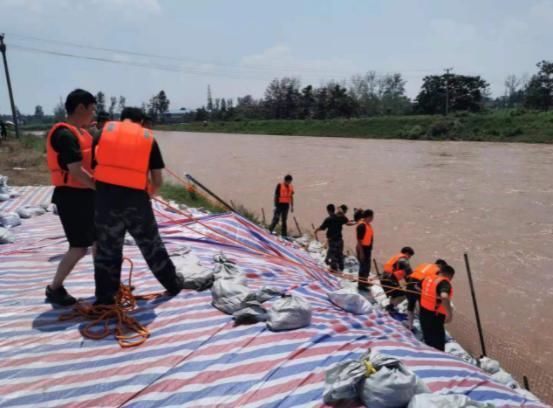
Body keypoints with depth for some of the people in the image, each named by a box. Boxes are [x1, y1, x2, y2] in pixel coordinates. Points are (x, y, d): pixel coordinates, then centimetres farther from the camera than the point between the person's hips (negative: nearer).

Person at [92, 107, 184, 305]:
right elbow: (158, 181, 7)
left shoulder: (104, 131, 11)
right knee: (151, 245, 15)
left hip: (106, 196, 1)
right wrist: (148, 192, 27)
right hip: (136, 199, 0)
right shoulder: (149, 138, 9)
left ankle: (105, 299, 19)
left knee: (106, 248, 12)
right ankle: (173, 283, 30)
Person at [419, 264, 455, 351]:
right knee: (438, 344, 1)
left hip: (423, 313, 8)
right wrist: (449, 313, -29)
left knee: (428, 340, 23)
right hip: (434, 316, -8)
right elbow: (444, 297, -36)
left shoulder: (428, 278, 9)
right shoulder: (444, 282, -15)